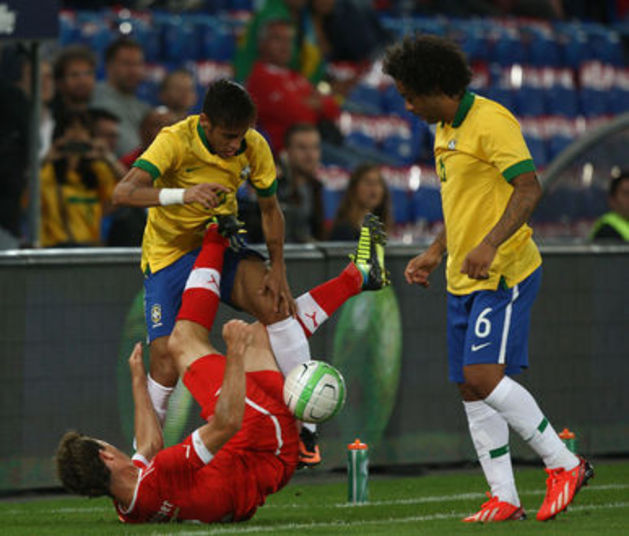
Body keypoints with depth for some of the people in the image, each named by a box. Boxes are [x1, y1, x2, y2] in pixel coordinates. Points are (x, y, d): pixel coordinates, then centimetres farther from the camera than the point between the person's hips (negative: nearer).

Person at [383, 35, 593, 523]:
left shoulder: (490, 122, -13)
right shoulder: (445, 131, 16)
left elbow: (529, 188, -22)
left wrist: (490, 244, -31)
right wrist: (435, 253, 22)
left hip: (504, 272, -10)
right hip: (464, 280, 10)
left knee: (484, 374, -19)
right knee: (471, 389, 4)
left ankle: (564, 464, -7)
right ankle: (504, 498, 5)